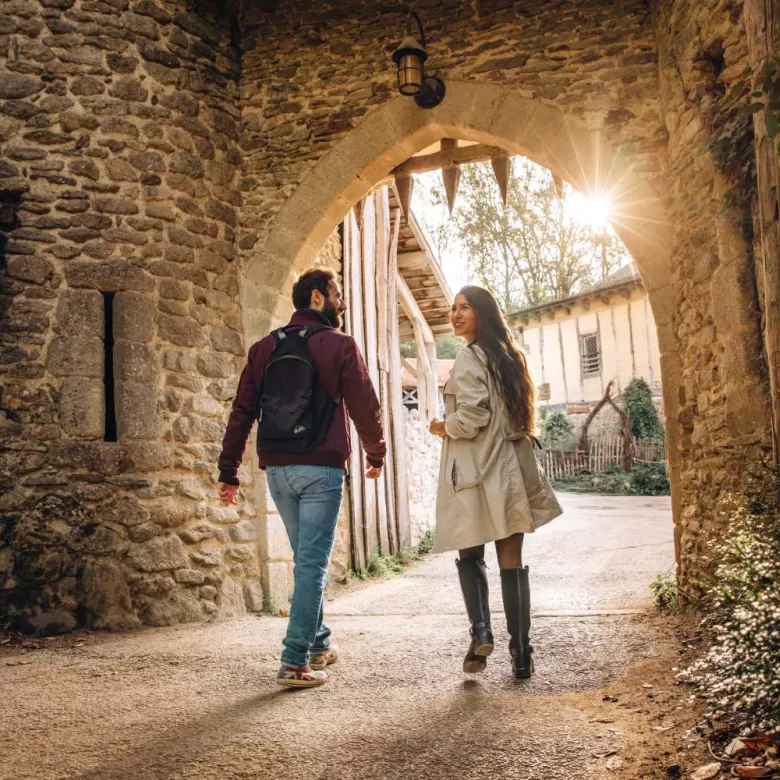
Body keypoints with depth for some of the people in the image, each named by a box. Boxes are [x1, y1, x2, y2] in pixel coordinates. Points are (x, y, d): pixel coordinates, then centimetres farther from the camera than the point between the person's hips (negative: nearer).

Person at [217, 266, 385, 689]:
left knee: (305, 558, 19)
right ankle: (295, 662, -2)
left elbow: (241, 412, 6)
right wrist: (376, 453, 13)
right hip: (320, 468, -5)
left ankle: (318, 643, 30)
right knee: (312, 563, -1)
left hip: (277, 469, 6)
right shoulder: (339, 345, -5)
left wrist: (228, 471, 9)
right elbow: (364, 405, -3)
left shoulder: (264, 347, 9)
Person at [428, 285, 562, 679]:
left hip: (476, 473, -6)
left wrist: (442, 428, -1)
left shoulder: (470, 357, -10)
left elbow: (471, 418, -18)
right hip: (511, 470, 7)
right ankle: (520, 653, 7)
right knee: (512, 561, 6)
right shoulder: (508, 355, 15)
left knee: (470, 555, 10)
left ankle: (480, 631, -5)